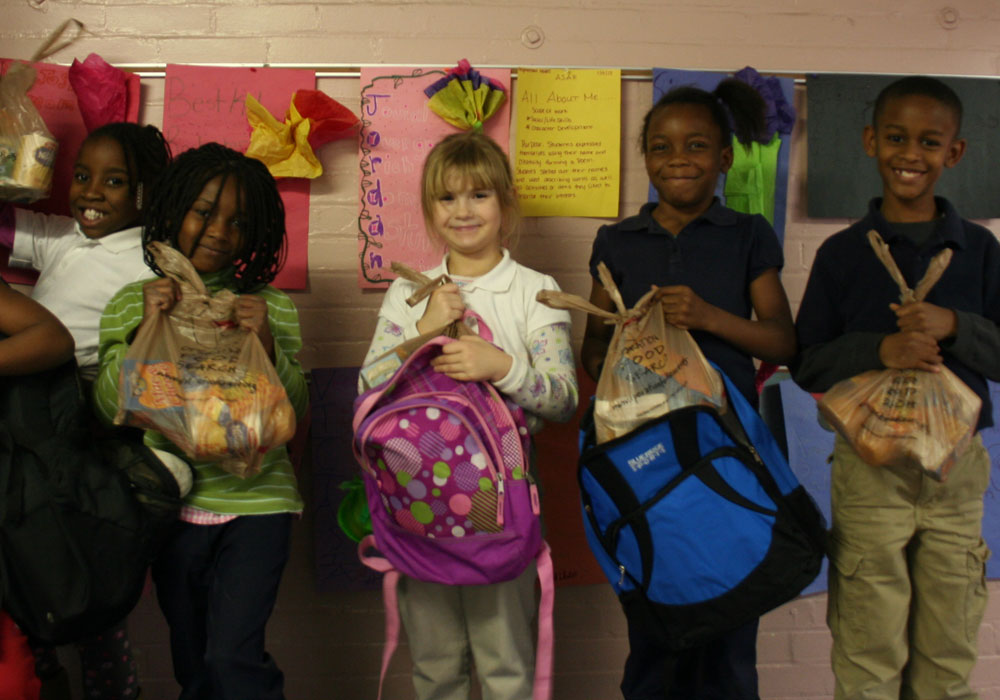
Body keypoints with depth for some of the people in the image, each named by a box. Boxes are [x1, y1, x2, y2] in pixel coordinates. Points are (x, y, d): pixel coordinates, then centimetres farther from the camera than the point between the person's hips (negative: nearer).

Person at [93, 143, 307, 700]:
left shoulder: (272, 309, 0)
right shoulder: (134, 302, 5)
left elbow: (296, 411, -1)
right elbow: (109, 406, -2)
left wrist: (268, 346, -16)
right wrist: (144, 331, -15)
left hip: (256, 502, -2)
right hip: (174, 504, 3)